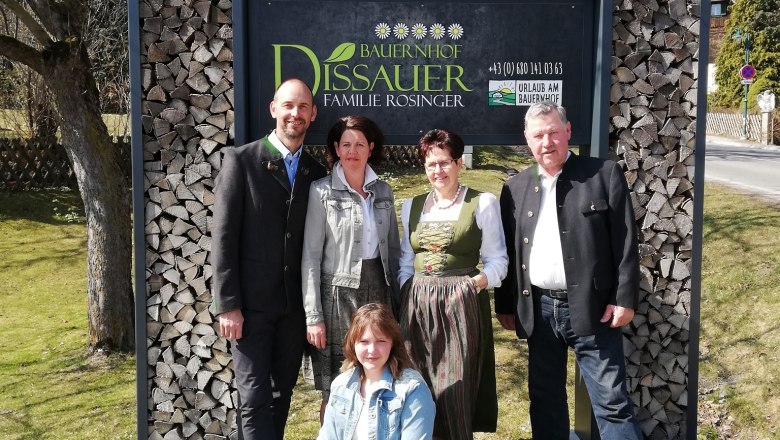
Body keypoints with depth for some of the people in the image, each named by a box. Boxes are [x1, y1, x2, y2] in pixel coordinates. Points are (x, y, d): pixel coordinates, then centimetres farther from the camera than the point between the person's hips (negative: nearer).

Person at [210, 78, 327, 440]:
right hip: (250, 301, -4)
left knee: (283, 389, 15)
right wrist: (227, 304, -13)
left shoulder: (316, 173, 7)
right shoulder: (241, 160, -5)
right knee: (255, 397, -1)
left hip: (295, 303, 4)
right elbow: (223, 237, -9)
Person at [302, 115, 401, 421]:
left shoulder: (383, 191, 8)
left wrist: (398, 300, 10)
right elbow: (310, 256, -7)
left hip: (379, 291, 4)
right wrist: (313, 315, -12)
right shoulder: (321, 192, -5)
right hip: (339, 294, -4)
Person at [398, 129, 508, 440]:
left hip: (461, 303, -4)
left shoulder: (483, 203, -1)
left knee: (455, 388, -4)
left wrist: (478, 281, -19)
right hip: (418, 305, 4)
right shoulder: (412, 206, 12)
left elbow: (497, 260, -1)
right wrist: (405, 298, 4)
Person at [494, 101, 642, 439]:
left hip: (592, 308, -4)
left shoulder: (604, 174, -2)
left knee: (612, 403, 0)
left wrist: (624, 298, -10)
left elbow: (625, 241, -5)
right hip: (539, 311, 4)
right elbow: (507, 253, 11)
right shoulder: (515, 188, 8)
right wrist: (505, 305, 10)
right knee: (545, 400, 14)